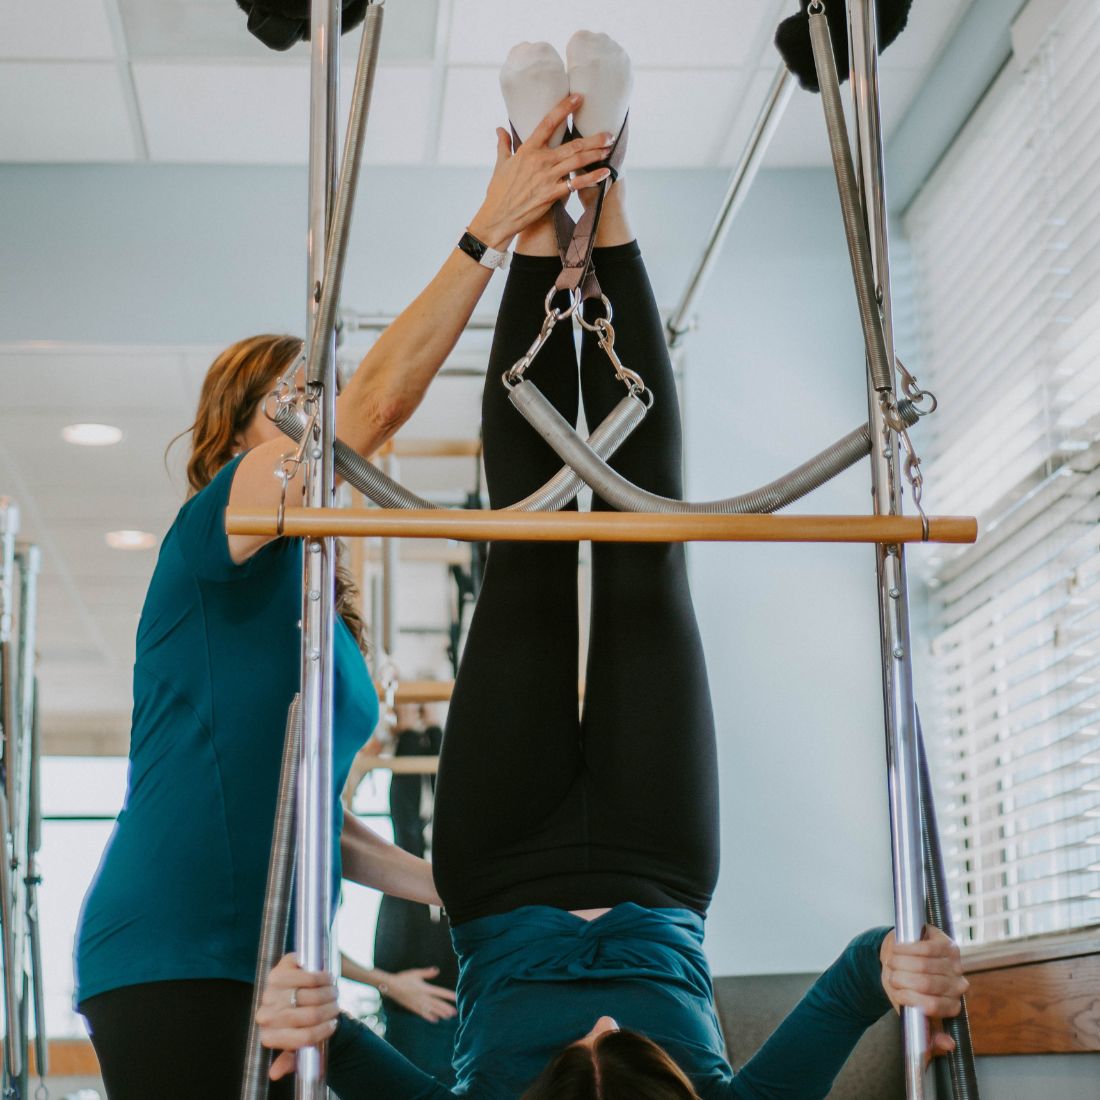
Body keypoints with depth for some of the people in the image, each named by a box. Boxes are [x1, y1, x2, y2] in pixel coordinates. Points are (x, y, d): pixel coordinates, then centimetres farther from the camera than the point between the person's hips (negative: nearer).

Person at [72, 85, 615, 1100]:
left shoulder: (320, 608, 20)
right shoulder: (213, 533, -3)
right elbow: (372, 406, -17)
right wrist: (489, 233, -20)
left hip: (269, 971, 8)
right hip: (175, 966, -8)